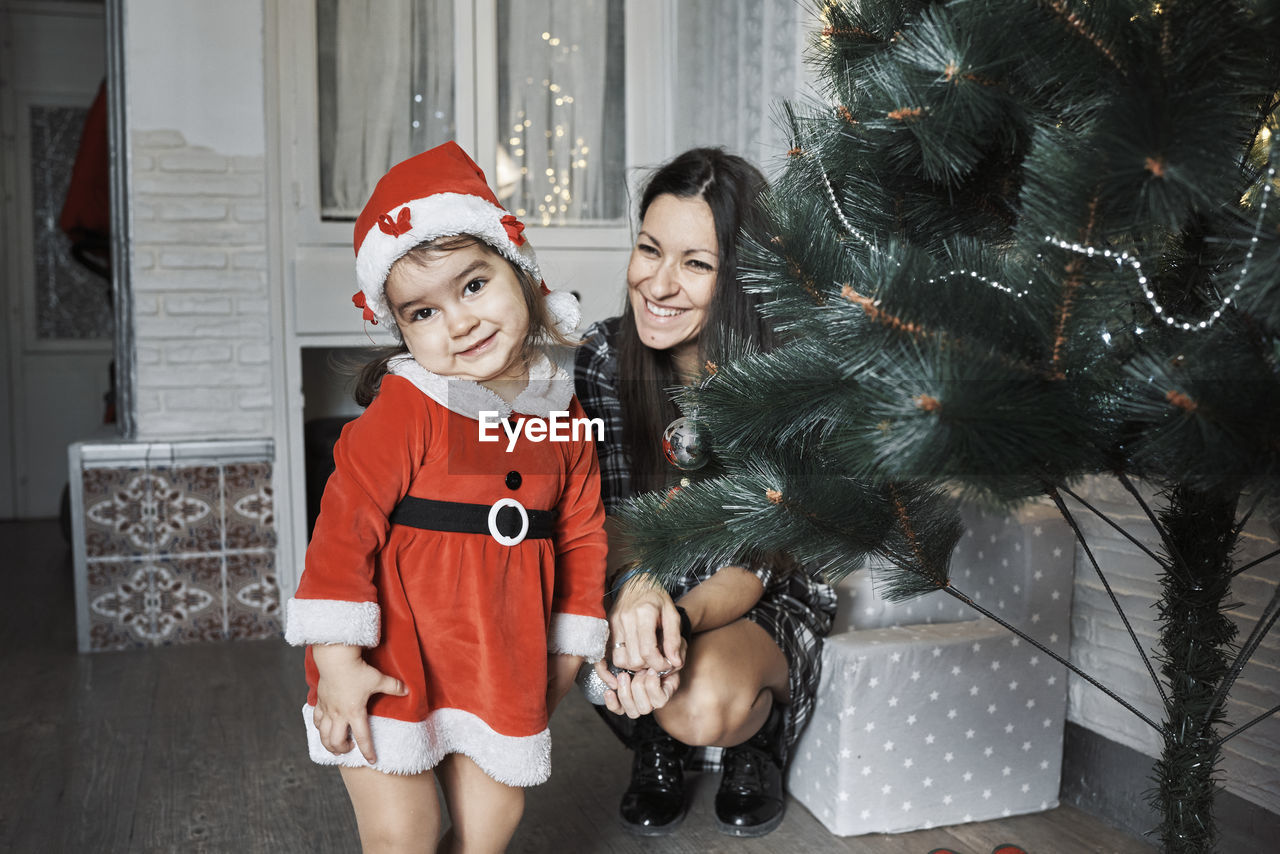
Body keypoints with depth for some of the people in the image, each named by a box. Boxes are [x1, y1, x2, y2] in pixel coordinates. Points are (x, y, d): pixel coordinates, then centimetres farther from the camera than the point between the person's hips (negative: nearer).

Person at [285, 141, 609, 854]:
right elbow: (347, 521, -17)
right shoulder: (406, 408, -15)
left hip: (503, 670, 4)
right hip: (393, 662, -4)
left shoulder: (564, 417, 0)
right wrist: (337, 661, -19)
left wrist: (569, 647, 15)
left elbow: (581, 533, 10)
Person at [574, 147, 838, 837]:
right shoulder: (605, 354, -15)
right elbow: (619, 522, -14)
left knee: (705, 701, -33)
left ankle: (755, 745, 5)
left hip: (765, 603, -3)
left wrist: (683, 615, -44)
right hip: (640, 591, 3)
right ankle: (654, 747, 6)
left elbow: (754, 563, -22)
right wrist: (638, 594, -38)